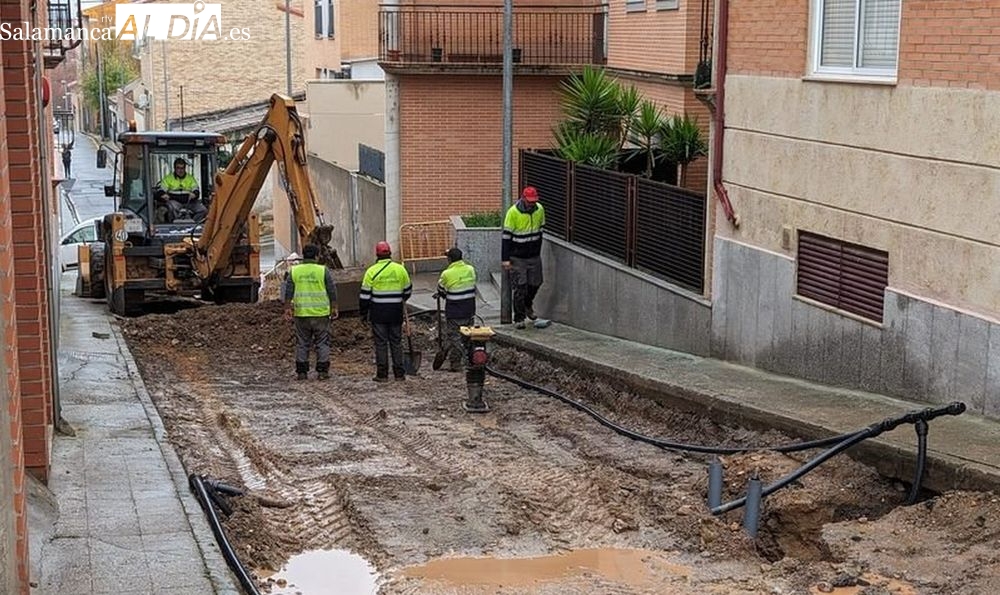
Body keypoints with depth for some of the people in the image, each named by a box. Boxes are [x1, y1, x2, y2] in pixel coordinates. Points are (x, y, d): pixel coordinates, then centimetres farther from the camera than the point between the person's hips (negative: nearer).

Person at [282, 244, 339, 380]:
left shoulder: (294, 271, 3)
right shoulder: (323, 270, -3)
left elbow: (288, 291, 4)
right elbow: (332, 291, -2)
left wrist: (287, 308, 11)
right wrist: (334, 308, 4)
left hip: (301, 313, 2)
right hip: (320, 313, -2)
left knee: (302, 343, 9)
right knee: (322, 343, 5)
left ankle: (301, 372, 8)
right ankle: (322, 371, 3)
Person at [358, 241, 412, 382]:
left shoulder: (372, 271, -6)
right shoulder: (400, 269, 2)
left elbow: (365, 295, -5)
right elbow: (408, 290, 14)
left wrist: (363, 312, 6)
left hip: (378, 313, -2)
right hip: (396, 312, 2)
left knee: (381, 343, 2)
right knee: (396, 342, 10)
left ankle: (382, 374, 3)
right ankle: (399, 373, 12)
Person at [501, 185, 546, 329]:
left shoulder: (539, 210, -2)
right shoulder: (513, 212, -16)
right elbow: (506, 236, -12)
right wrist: (505, 259, -13)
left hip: (534, 256, 5)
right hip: (517, 257, -5)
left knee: (535, 283, 12)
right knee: (520, 287, -6)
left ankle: (527, 306, 40)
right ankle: (519, 318, 3)